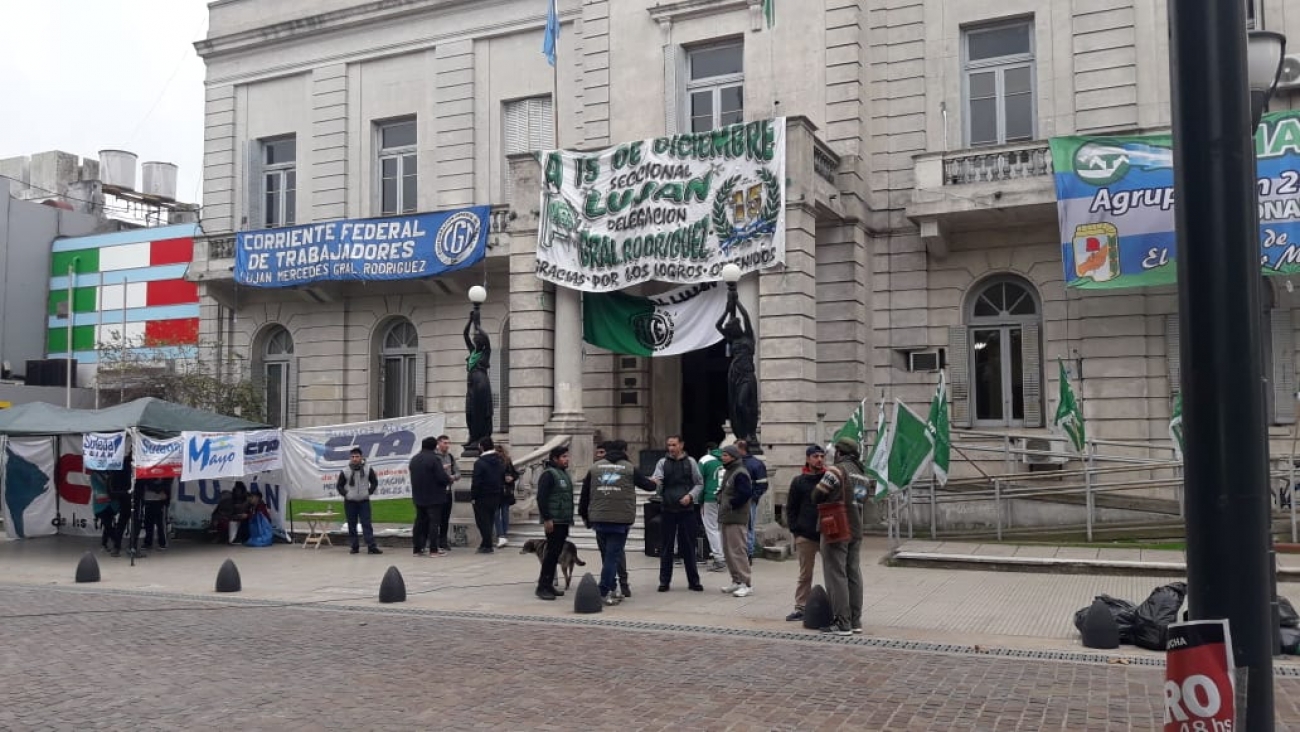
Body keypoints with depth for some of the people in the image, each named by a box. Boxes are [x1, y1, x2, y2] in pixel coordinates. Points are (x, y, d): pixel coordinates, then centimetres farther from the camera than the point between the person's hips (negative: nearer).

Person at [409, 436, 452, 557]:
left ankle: (418, 549, 14)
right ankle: (433, 550, -4)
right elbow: (442, 478, -20)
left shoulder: (414, 459, 10)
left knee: (420, 522, 12)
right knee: (434, 522, -2)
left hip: (418, 497, 7)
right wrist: (449, 479, 3)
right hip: (434, 497, -7)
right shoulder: (434, 458, -15)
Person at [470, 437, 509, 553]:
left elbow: (476, 482, -17)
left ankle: (487, 545, -2)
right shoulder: (501, 462, 8)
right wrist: (501, 494, 15)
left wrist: (473, 497, -11)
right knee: (490, 520, 14)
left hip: (482, 497, -7)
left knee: (482, 521, 0)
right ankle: (486, 544, 19)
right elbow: (503, 479, 11)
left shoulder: (480, 462, -15)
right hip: (496, 496, 7)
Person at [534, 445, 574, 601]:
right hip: (553, 522, -9)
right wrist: (546, 519, -21)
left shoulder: (565, 473, 17)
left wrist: (569, 518, 19)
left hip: (563, 521, 9)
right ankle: (542, 587, -4)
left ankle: (549, 585, 16)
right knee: (552, 552, -9)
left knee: (556, 553, 10)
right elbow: (541, 498, -17)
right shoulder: (549, 474, -11)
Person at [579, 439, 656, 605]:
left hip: (599, 519, 4)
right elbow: (647, 485, 14)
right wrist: (654, 483, 37)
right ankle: (604, 592, -8)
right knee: (613, 555, -2)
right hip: (621, 519, -4)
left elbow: (585, 493, 10)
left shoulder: (595, 467, 10)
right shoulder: (629, 468, 2)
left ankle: (610, 589, 21)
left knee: (607, 554, 15)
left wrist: (584, 514, 20)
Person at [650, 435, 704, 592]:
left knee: (688, 546, 4)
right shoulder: (662, 462, 5)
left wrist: (691, 495, -10)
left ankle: (694, 580, 14)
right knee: (666, 547, 4)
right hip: (668, 509, 1)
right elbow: (657, 479, -10)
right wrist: (654, 481, -34)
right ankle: (664, 581, 13)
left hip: (687, 509, -1)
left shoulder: (690, 462, 5)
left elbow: (699, 483, 7)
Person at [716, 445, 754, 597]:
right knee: (728, 550, 13)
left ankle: (747, 583, -6)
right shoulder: (728, 471, 17)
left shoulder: (740, 473, -14)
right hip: (726, 517, 10)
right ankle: (736, 581, 21)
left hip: (736, 518, -10)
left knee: (737, 550, -10)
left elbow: (746, 493, -24)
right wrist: (720, 500, 9)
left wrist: (731, 504, -16)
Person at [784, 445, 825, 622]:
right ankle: (800, 608, 14)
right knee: (805, 575, 8)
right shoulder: (799, 481, 4)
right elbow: (791, 508, 7)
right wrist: (795, 530, -2)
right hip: (806, 536, 0)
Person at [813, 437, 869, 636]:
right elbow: (861, 500, 15)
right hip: (856, 530, 8)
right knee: (854, 575, 12)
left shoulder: (837, 470, -12)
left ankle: (842, 623, -4)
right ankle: (855, 621, 17)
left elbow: (817, 495, -9)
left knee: (836, 575, -4)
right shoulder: (862, 473, 14)